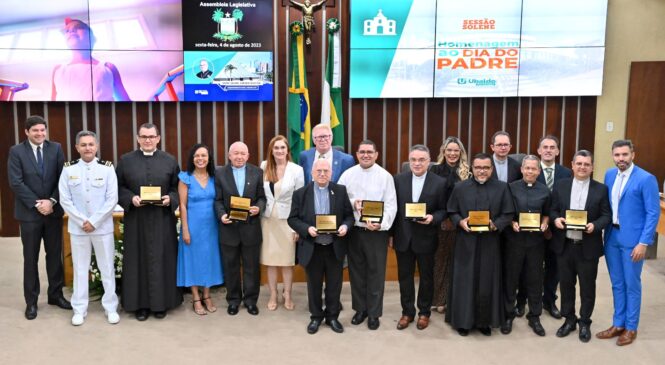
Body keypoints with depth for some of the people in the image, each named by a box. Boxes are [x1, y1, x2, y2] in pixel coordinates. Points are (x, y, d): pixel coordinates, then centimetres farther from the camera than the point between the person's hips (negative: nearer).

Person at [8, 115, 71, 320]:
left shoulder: (56, 148, 3)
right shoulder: (16, 151, -3)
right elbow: (16, 183, -9)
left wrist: (52, 201, -13)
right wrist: (37, 204, -15)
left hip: (53, 210, 2)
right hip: (29, 212, -2)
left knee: (55, 255, 10)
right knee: (31, 258, 6)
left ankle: (55, 294, 24)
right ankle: (31, 301, 17)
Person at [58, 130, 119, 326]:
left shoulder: (107, 168, -3)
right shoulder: (68, 169, 1)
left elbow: (112, 199, -6)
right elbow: (65, 200, -1)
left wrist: (94, 221, -12)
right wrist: (82, 221, -10)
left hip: (103, 227, -1)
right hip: (78, 227, 1)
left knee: (107, 268, 6)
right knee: (80, 268, 9)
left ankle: (110, 307, 17)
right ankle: (79, 309, 20)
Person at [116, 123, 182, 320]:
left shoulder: (170, 161, 4)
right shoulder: (126, 160, 4)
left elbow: (178, 188, 6)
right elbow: (118, 187, 4)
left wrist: (170, 198, -12)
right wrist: (131, 198, -13)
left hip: (162, 220, 0)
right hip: (136, 220, 0)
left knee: (162, 259, 5)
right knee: (138, 259, 5)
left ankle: (161, 302, 16)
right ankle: (140, 303, 15)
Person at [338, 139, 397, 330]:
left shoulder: (385, 176, -5)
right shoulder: (347, 174, 2)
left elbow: (391, 205, -8)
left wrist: (381, 224, -23)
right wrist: (352, 203, -15)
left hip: (377, 231, -2)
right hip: (354, 230, 3)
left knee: (376, 273, 6)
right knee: (356, 271, 13)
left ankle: (374, 313, 20)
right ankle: (360, 309, 30)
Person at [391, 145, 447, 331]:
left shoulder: (440, 182, -6)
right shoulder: (398, 179, 0)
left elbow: (443, 210, -1)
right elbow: (393, 208, 4)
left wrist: (433, 218, -22)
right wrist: (391, 234, 3)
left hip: (425, 238, -2)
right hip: (403, 237, 2)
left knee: (426, 277, 12)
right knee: (405, 277, 12)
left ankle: (424, 312, 29)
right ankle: (407, 312, 27)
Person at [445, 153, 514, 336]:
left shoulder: (502, 187, 2)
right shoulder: (460, 187, 2)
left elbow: (508, 214, 1)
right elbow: (451, 212, 5)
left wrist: (495, 225, -16)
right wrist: (460, 222, -14)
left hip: (490, 242, 1)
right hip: (466, 241, 0)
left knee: (487, 282, 8)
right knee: (464, 281, 5)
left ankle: (484, 321, 21)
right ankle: (463, 320, 16)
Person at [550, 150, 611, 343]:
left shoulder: (601, 189, 0)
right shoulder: (560, 185, 4)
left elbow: (607, 215, -2)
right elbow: (552, 209, 6)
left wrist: (595, 225, -21)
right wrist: (555, 219, -15)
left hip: (588, 247, -1)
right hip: (564, 245, 2)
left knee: (587, 286, 9)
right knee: (566, 284, 12)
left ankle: (585, 322, 26)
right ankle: (569, 320, 29)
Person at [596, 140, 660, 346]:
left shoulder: (646, 179, -12)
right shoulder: (609, 175, 7)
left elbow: (653, 213, -12)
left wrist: (644, 243, -16)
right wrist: (604, 230, 6)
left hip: (632, 239, -5)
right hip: (611, 237, 5)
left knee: (632, 285, 6)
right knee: (617, 284, 14)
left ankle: (631, 328, 20)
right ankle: (618, 324, 26)